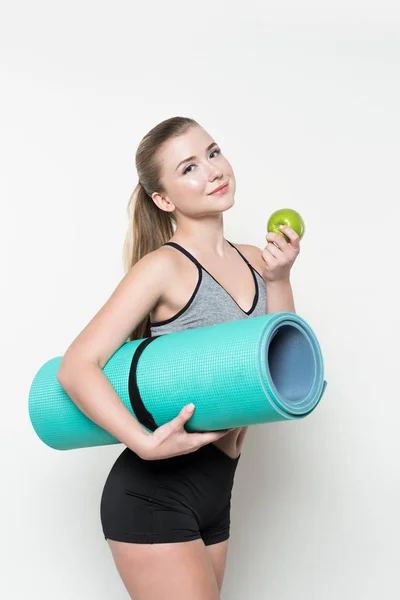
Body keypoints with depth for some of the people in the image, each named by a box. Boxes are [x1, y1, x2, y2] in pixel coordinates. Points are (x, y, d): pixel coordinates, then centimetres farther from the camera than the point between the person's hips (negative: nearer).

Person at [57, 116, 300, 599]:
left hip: (214, 492, 7)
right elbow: (76, 367, -17)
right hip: (154, 493, -7)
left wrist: (279, 280, -3)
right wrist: (145, 442, -30)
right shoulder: (165, 266, -12)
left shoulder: (253, 261, 8)